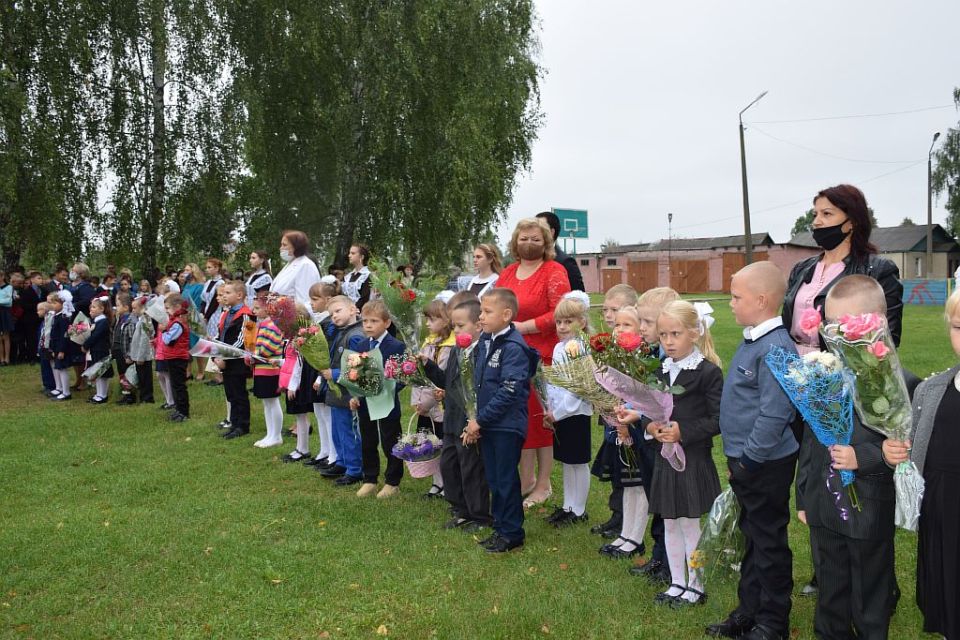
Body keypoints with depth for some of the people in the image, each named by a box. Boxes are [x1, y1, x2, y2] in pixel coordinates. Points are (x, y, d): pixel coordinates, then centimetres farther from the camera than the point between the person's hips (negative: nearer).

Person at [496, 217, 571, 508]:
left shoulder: (554, 271, -4)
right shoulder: (507, 273, 16)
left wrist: (522, 327, -15)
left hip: (543, 356, -5)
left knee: (540, 417, 0)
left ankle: (543, 485, 14)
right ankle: (526, 479, 24)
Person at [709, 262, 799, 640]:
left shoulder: (776, 349, -22)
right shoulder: (751, 341, 8)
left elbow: (774, 414, -26)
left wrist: (748, 459, -20)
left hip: (765, 464, -10)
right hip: (744, 460, 10)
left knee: (769, 542, 6)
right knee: (752, 537, 20)